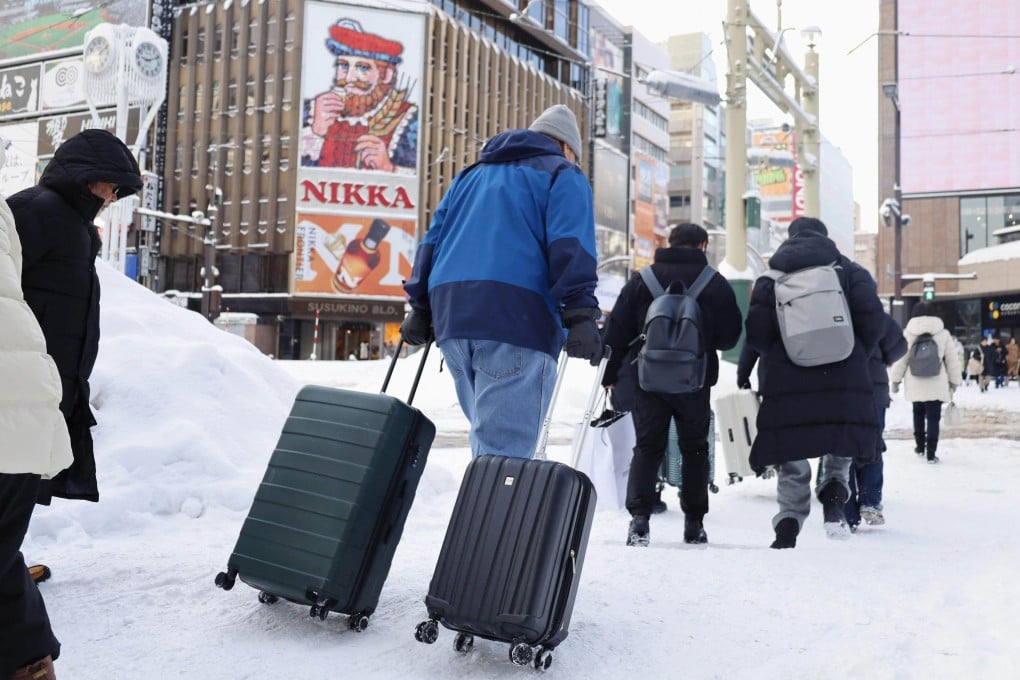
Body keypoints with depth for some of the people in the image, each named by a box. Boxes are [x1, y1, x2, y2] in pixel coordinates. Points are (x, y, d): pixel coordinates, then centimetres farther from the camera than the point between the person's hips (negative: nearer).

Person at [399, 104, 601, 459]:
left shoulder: (471, 175, 31)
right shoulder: (562, 175, 13)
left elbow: (433, 237, 23)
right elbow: (569, 244, -4)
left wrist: (420, 306, 20)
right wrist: (580, 313, -12)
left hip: (451, 311, 6)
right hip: (517, 316, -6)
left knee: (488, 436, 16)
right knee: (504, 446, -10)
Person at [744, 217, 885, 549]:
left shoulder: (772, 277, 8)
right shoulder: (849, 270, 8)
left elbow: (756, 331, -2)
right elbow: (872, 316, -3)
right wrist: (856, 356, 12)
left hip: (786, 383, 0)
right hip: (843, 381, 0)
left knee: (791, 461, 7)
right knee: (839, 451, 17)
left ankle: (788, 525, 0)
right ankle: (834, 498, -7)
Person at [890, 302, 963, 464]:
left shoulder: (907, 333, -1)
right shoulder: (943, 334, 0)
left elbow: (900, 359, 1)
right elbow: (952, 360, 4)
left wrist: (895, 380, 10)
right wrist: (954, 382, 14)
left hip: (915, 385, 1)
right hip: (936, 385, -1)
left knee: (918, 413, 21)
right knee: (933, 417, 1)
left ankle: (920, 446, 29)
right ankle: (931, 453, -3)